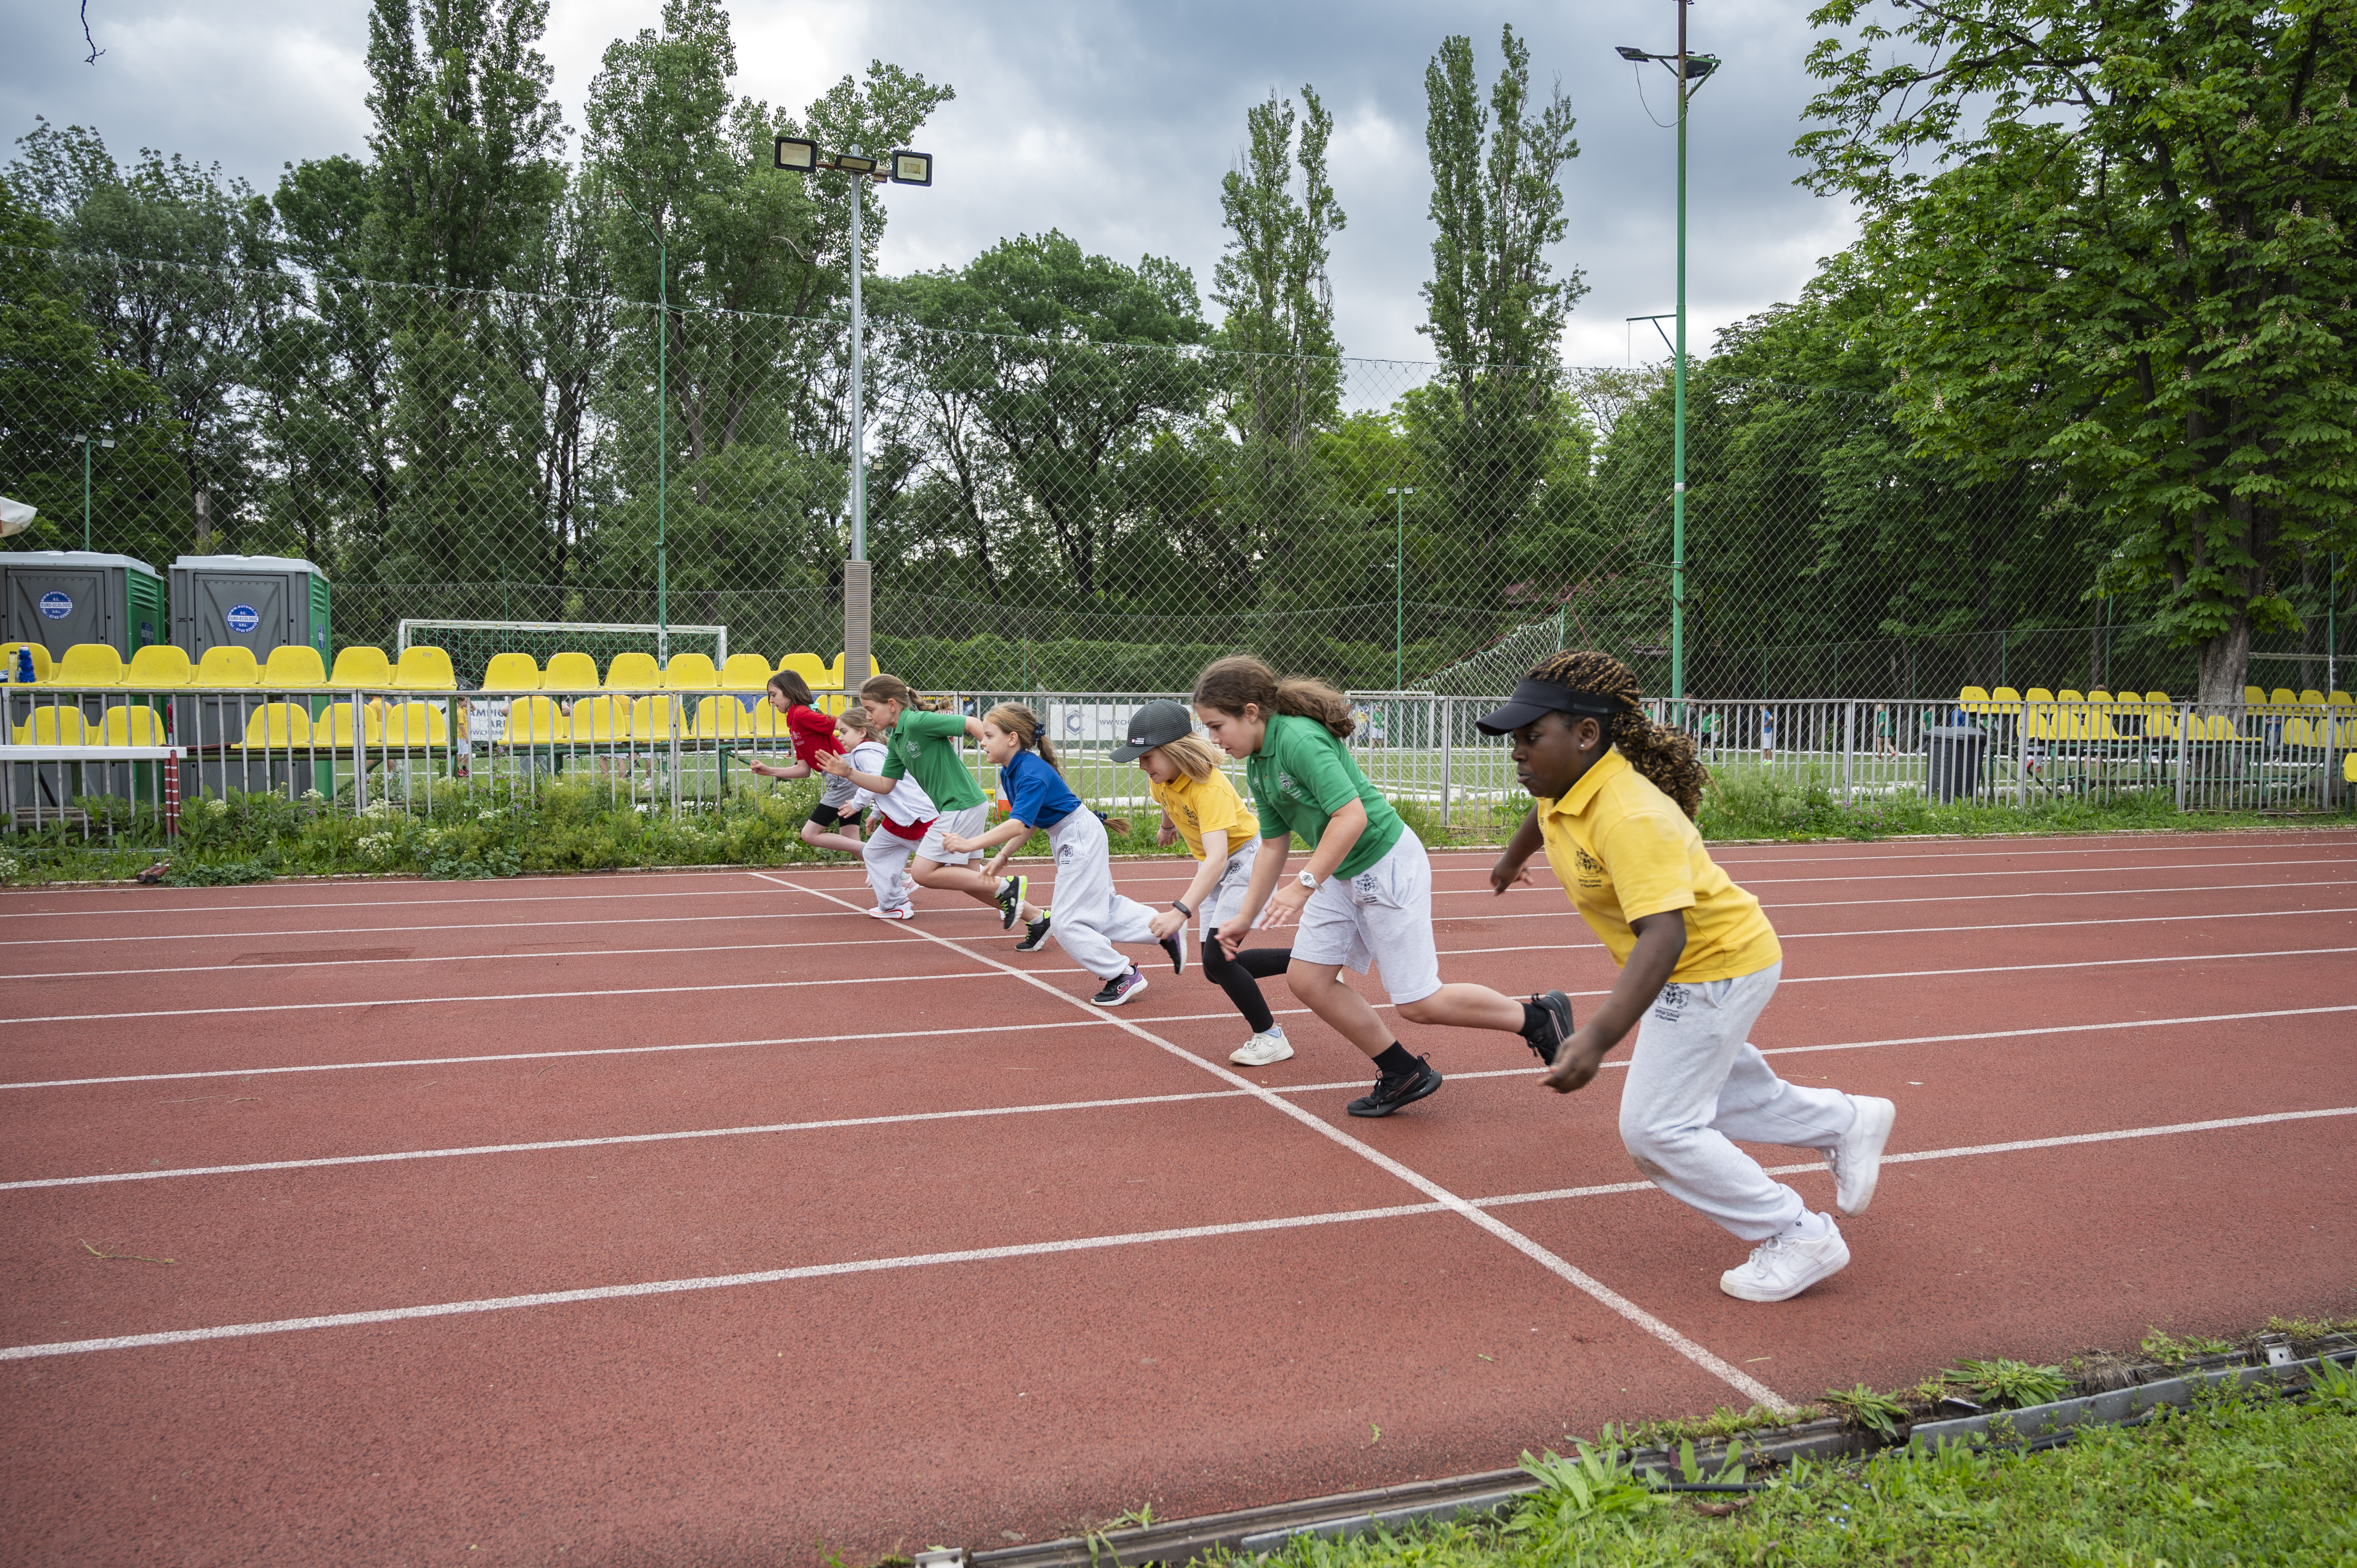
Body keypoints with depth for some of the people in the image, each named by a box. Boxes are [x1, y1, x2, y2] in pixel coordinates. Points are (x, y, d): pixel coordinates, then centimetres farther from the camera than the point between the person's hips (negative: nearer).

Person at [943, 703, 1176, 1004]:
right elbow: (1030, 824, 9)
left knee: (1068, 923, -6)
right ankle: (1166, 932, 30)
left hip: (1080, 837, -10)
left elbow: (1018, 825, -40)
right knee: (1103, 906, 19)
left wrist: (970, 844, -45)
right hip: (1064, 840, 10)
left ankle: (1125, 976, 5)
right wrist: (1003, 856, 1)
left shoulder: (1033, 774, -28)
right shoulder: (1009, 773, 2)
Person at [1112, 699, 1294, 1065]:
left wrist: (1181, 912, -54)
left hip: (1247, 856, -9)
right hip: (1215, 867, 9)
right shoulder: (1161, 777, -11)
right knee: (1216, 970, 7)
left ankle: (1271, 1037, -2)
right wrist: (1168, 828, 37)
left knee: (1217, 958, -19)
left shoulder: (1209, 787, -33)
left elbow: (1217, 858, -44)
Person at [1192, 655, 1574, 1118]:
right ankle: (1403, 1074, 16)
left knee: (1418, 1003, -4)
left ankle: (1538, 1017, 16)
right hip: (1342, 876, 10)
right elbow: (1273, 845, 15)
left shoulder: (1300, 739, -23)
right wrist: (1246, 918, 14)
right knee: (1307, 977, 3)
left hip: (1387, 865, -10)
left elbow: (1352, 815, -32)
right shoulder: (1257, 765, 7)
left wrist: (1304, 886, -33)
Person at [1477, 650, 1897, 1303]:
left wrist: (1599, 1037, -52)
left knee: (1655, 1130, -8)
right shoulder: (1563, 784, -6)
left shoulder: (1630, 819, -35)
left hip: (1714, 968, -9)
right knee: (1740, 1096, 24)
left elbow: (1664, 935, -44)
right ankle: (1850, 1121, 47)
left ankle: (1800, 1238, 4)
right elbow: (1544, 815, 21)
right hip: (1707, 964, 9)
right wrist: (1513, 858, 43)